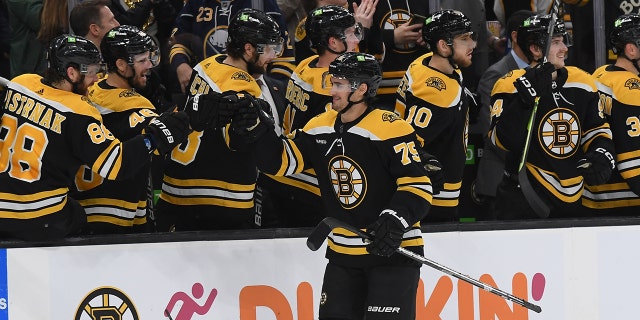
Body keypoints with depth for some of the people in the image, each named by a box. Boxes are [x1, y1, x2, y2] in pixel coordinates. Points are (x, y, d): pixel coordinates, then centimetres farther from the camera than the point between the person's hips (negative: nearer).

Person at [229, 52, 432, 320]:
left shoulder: (391, 128, -17)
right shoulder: (320, 128, 5)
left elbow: (418, 186, -18)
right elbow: (282, 161, 9)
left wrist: (396, 220, -32)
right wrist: (256, 132, -7)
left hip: (392, 250, -7)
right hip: (343, 254, 7)